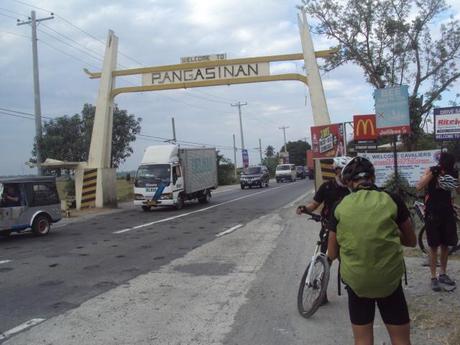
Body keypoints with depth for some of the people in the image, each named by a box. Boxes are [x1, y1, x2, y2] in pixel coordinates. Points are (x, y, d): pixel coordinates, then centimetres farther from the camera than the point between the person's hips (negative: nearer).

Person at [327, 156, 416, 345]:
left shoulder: (339, 207, -5)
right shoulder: (392, 200, -7)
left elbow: (332, 254, 3)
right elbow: (411, 241, 6)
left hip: (356, 281, 1)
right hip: (389, 280, 0)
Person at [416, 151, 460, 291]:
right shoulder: (431, 170, -10)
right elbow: (419, 187, -22)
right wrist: (432, 173, -27)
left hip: (447, 213, 4)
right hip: (432, 213, -4)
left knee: (445, 245, 11)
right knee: (433, 246, 1)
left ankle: (443, 274, 25)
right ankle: (433, 277, 9)